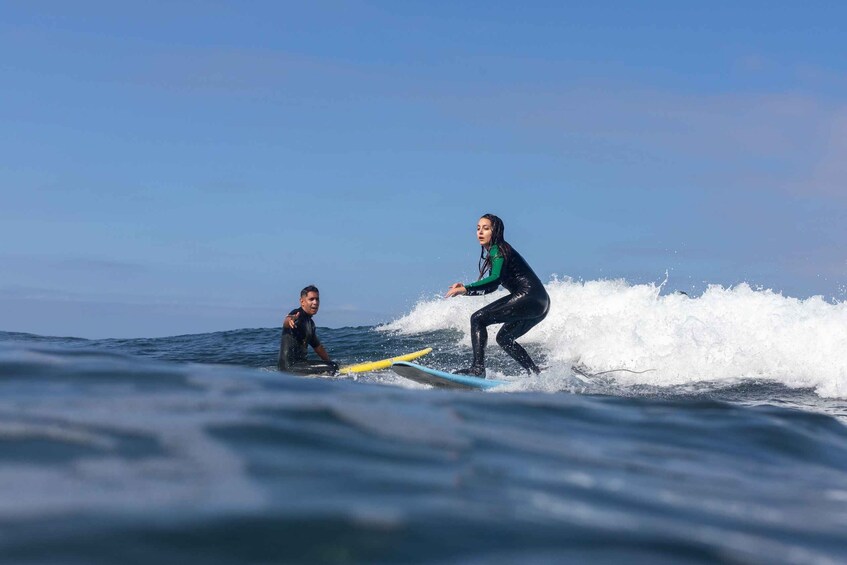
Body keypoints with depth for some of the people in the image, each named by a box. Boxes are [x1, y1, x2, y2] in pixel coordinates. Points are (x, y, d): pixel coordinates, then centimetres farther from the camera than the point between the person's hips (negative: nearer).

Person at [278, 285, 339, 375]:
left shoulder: (310, 323, 18)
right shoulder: (297, 314, -11)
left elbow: (317, 346, 30)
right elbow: (286, 322, -36)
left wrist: (330, 362, 32)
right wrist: (289, 320, -60)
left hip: (299, 362, 10)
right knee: (332, 367, -21)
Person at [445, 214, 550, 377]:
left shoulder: (498, 250, -7)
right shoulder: (494, 252, 23)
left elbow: (496, 279, -24)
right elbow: (491, 287, 27)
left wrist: (466, 288, -24)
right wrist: (465, 289, 15)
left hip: (528, 297, -10)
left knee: (478, 319, -12)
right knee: (503, 338, 23)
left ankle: (478, 368, -22)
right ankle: (536, 374, 19)